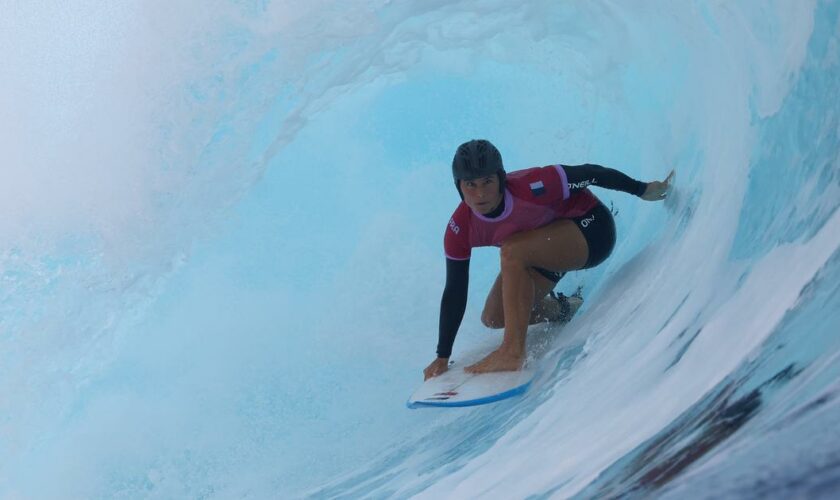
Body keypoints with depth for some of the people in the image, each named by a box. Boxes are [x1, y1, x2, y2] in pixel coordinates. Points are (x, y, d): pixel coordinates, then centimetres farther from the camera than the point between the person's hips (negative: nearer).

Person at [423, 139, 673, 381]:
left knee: (511, 251, -32)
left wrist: (642, 190, -9)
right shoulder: (460, 229, -21)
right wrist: (442, 358, -10)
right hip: (546, 246, 6)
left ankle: (513, 352, -29)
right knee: (493, 318, 0)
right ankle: (557, 309, 29)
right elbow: (454, 293, -13)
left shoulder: (531, 187, -35)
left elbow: (587, 174, -21)